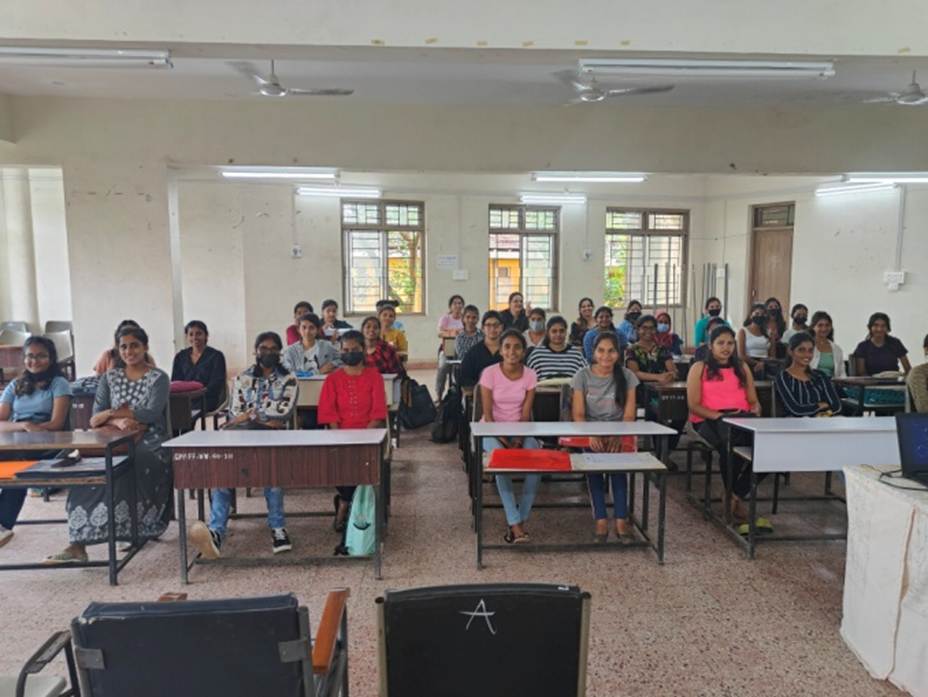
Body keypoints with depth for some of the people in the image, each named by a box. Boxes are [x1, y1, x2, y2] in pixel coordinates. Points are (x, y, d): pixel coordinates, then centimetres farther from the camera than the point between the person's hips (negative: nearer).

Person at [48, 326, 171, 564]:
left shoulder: (159, 378, 3)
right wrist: (118, 421, -17)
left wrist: (111, 413, -8)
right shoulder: (110, 378, 15)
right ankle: (78, 543, -28)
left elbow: (152, 413, -12)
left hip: (150, 444, -3)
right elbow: (95, 419, 5)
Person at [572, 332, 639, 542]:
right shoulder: (583, 376, 0)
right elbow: (578, 415, -5)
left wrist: (618, 436, -22)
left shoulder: (627, 376, 2)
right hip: (590, 433, 0)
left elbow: (629, 415, -3)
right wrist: (591, 435, -25)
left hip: (618, 433, 1)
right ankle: (601, 519, -24)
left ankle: (621, 519, -23)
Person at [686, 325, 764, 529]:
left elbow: (754, 401, 19)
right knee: (729, 443, -38)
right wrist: (719, 416, -15)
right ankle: (737, 502, -20)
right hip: (709, 421, -4)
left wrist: (755, 413, -5)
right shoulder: (699, 368, 10)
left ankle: (735, 497, -20)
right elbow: (693, 405, 0)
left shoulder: (742, 368, 24)